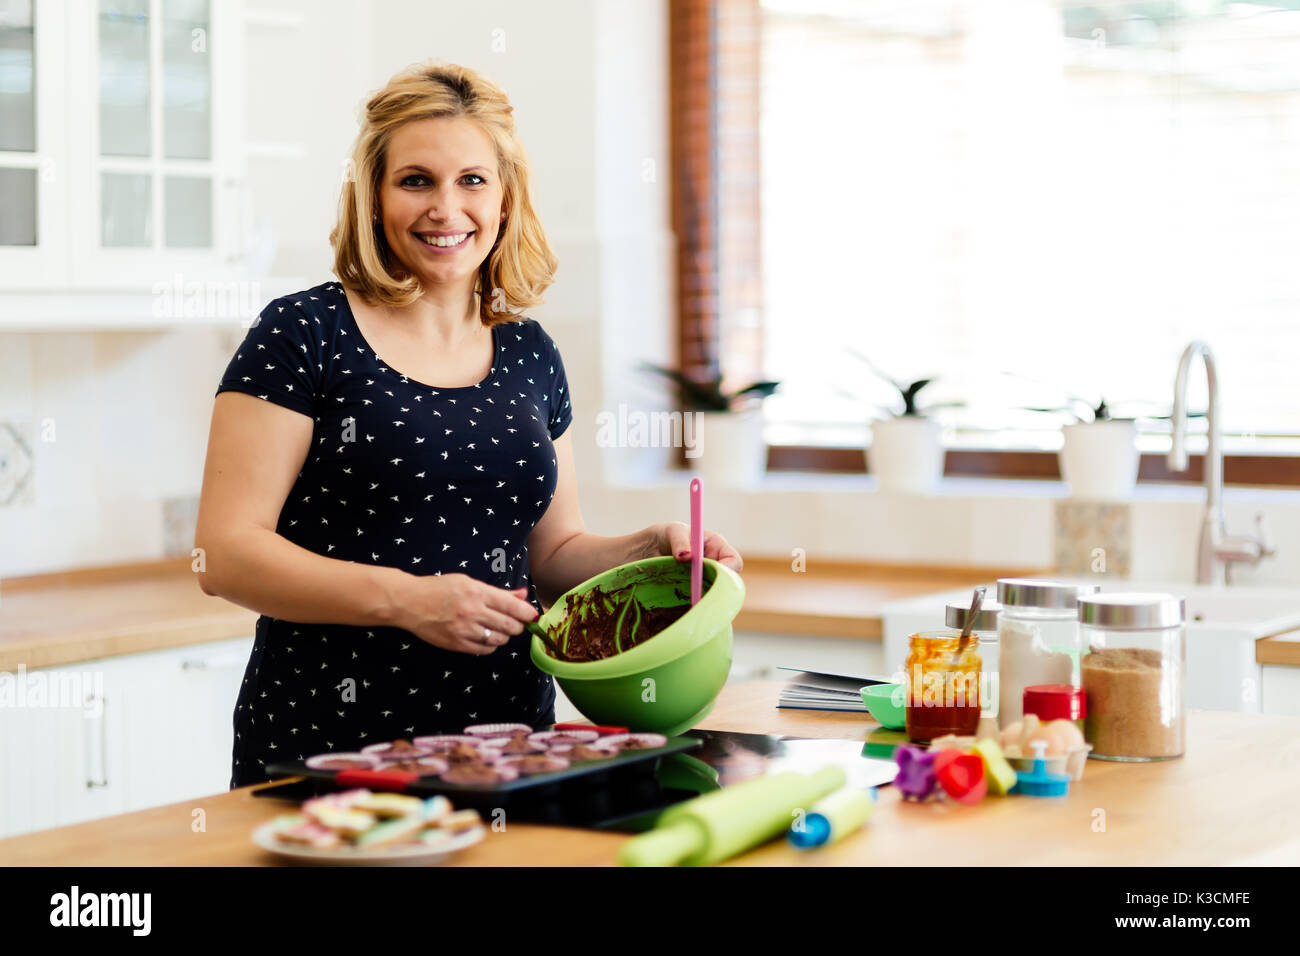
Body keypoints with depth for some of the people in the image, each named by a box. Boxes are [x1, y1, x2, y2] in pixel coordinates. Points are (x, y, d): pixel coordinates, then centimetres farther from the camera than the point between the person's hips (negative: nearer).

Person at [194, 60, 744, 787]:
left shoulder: (530, 355, 11)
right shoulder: (303, 334, -5)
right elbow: (225, 553, -11)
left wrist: (649, 549, 1)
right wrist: (405, 598, -21)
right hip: (330, 746, -4)